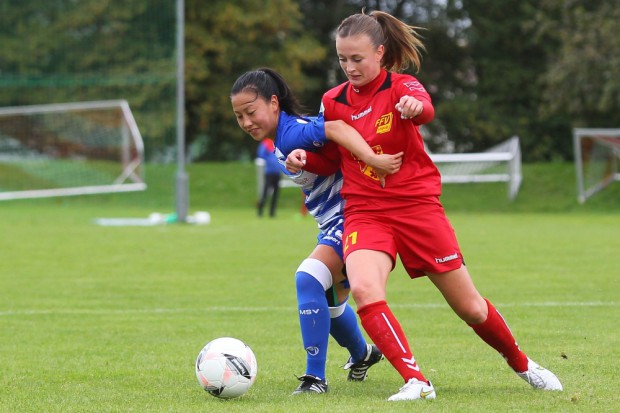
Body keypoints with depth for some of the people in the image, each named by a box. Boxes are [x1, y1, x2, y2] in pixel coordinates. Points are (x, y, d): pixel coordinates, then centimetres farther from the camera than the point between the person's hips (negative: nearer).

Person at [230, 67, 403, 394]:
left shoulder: (291, 133, -23)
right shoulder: (280, 137, 6)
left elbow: (335, 129, -40)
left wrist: (373, 160, -50)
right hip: (333, 223, 11)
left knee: (308, 279, -27)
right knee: (327, 300, 26)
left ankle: (315, 378, -24)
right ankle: (362, 354, 54)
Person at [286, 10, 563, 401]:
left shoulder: (401, 86, -7)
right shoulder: (334, 101, 5)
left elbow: (425, 108, -31)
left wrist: (415, 106, -56)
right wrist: (304, 159, -6)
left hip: (418, 207, -2)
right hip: (364, 212, 2)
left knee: (471, 308, 6)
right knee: (363, 289, -30)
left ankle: (522, 364, 33)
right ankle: (416, 381, -28)